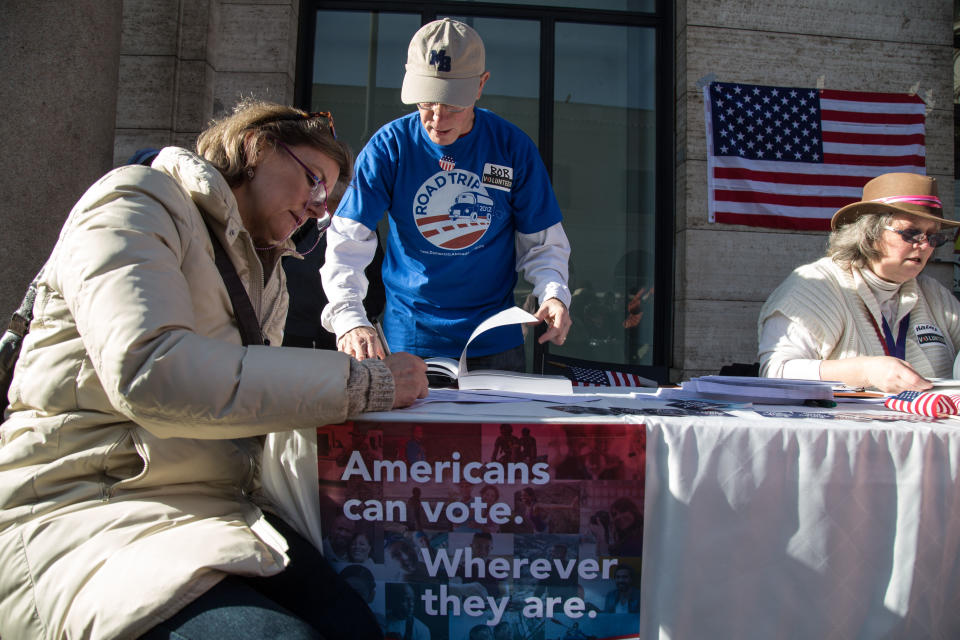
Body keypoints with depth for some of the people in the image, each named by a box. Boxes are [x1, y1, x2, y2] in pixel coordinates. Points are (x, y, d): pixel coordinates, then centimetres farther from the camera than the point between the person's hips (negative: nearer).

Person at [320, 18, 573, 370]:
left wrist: (553, 294, -19)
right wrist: (349, 320, -30)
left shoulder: (513, 147, -6)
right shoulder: (389, 146, -9)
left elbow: (542, 242, 1)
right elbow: (346, 242, -14)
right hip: (408, 340, -1)